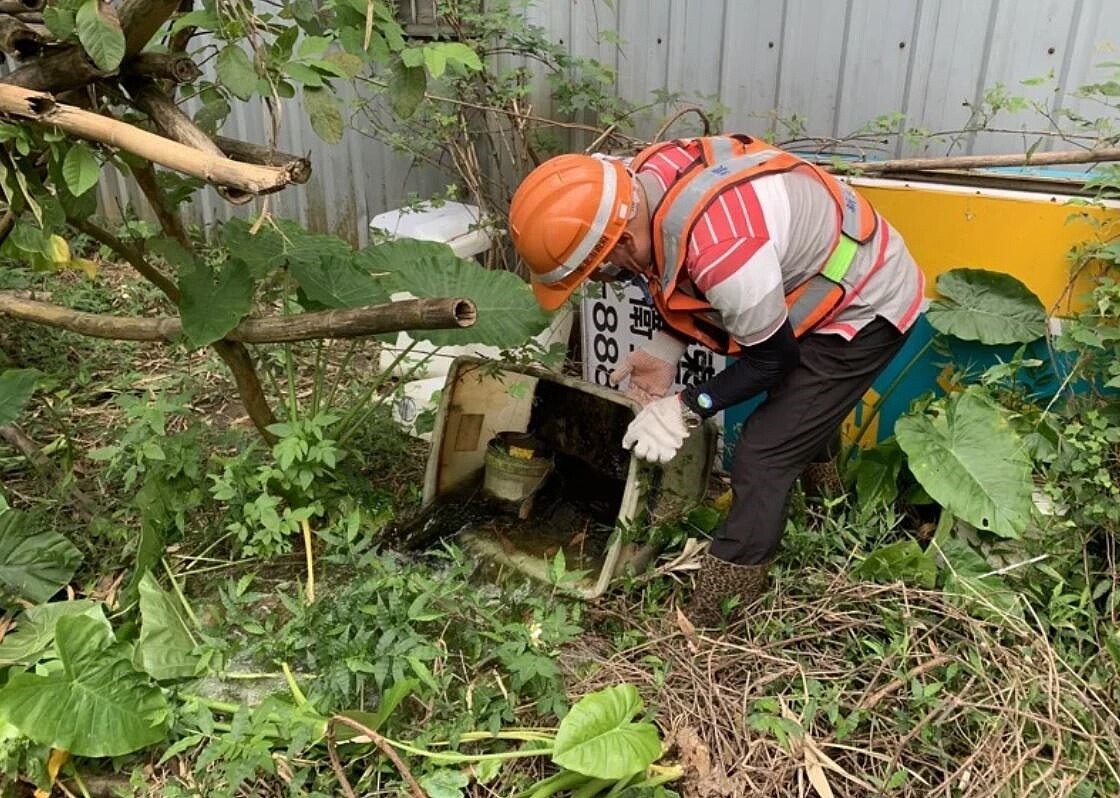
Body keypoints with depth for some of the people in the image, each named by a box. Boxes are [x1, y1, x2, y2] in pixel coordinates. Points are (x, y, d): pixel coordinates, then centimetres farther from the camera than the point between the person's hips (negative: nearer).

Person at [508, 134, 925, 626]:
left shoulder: (721, 249, -40)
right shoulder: (647, 178, -14)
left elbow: (772, 357, -22)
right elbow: (694, 285, 4)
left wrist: (686, 410, -18)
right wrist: (664, 349, -6)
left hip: (865, 309, -9)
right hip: (822, 279, 9)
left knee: (763, 460, -10)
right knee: (798, 427, 27)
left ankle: (705, 626, 0)